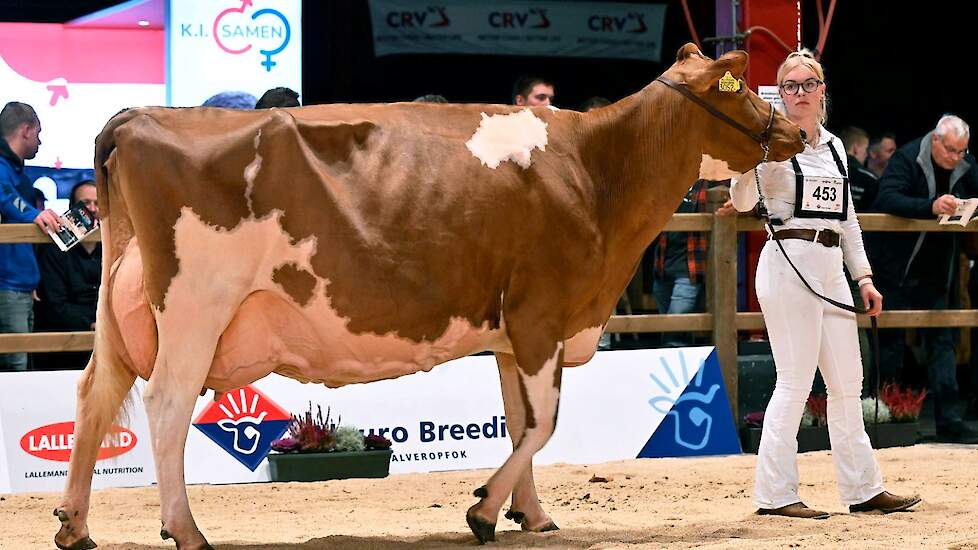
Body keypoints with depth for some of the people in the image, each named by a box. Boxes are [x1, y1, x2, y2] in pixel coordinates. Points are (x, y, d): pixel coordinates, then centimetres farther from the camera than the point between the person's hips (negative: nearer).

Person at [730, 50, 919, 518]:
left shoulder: (832, 146, 16)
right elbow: (743, 201, -14)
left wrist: (863, 276, 16)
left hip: (831, 267, 7)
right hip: (789, 263, -7)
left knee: (847, 382, 10)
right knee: (795, 382, -9)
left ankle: (862, 489, 17)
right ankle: (774, 493, -4)